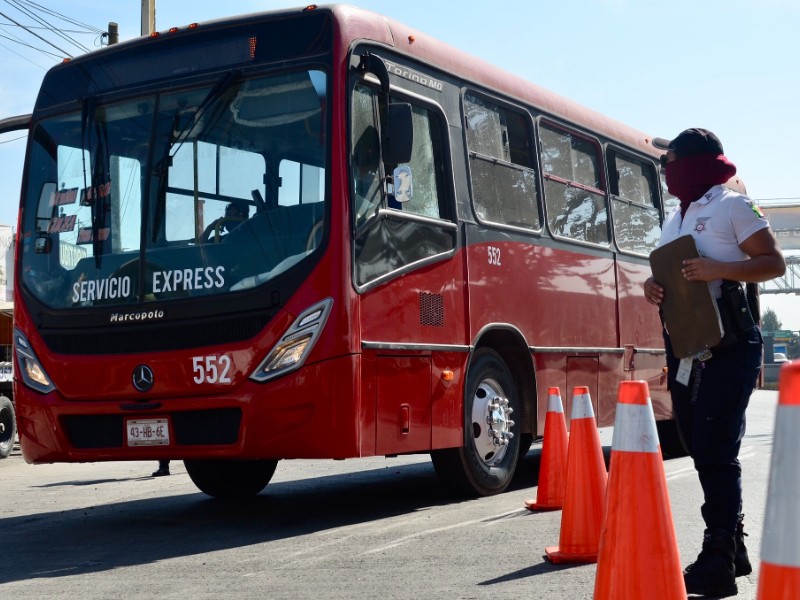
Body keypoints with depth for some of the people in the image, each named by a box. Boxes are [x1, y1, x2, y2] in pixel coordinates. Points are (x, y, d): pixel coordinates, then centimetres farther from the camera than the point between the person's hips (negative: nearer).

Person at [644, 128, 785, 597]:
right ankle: (733, 546, 24)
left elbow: (774, 263, -9)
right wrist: (654, 287, 2)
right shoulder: (675, 218, 18)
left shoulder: (734, 206, -5)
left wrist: (718, 269, -23)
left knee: (716, 452, -11)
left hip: (728, 345, -8)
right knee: (702, 451, 11)